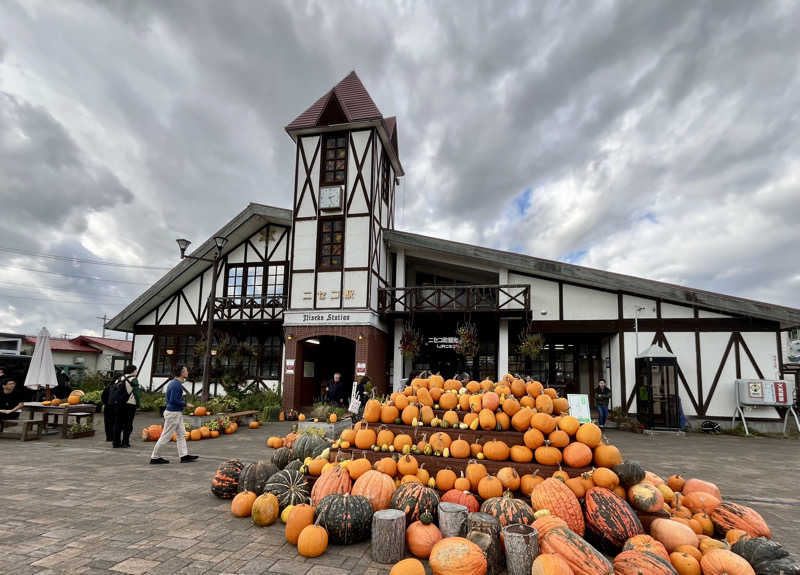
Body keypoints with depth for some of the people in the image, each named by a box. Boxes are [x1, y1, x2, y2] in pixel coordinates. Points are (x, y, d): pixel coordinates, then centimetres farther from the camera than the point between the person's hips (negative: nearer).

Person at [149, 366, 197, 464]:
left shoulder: (173, 382, 11)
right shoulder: (176, 384, -20)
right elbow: (173, 400, -24)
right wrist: (185, 404, -15)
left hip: (177, 413, 10)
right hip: (173, 413, -10)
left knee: (181, 434, 11)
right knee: (166, 436, 0)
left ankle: (184, 455, 14)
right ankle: (154, 457, 10)